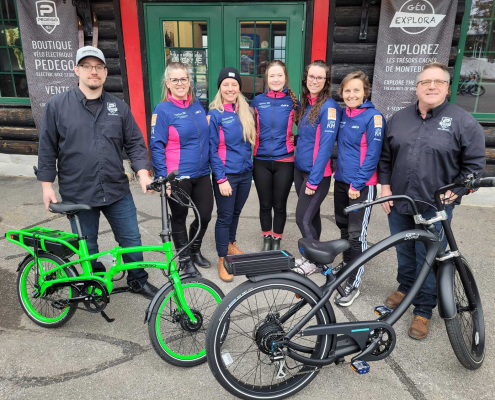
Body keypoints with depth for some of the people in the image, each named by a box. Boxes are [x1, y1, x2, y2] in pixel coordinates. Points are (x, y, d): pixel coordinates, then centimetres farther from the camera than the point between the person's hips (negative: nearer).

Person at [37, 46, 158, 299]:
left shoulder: (119, 107, 4)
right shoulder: (57, 105, -1)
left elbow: (135, 143, 4)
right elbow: (47, 148, 1)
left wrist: (143, 172, -9)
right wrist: (47, 184, -2)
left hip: (117, 191, 2)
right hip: (77, 194, -1)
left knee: (131, 239, 10)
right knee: (87, 248, 13)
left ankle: (138, 280, 32)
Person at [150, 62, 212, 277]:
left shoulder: (197, 104, 8)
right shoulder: (162, 110, -9)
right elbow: (156, 146, -12)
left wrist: (208, 166, 14)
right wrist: (163, 178, -16)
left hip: (202, 174, 5)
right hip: (177, 177, -5)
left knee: (205, 215, 11)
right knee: (179, 218, 11)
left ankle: (195, 250, 37)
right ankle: (185, 259, 30)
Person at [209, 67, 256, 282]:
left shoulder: (245, 111, 6)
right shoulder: (215, 114, -10)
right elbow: (213, 150, -12)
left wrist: (249, 165, 7)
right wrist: (221, 179, -17)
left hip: (245, 173, 5)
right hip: (226, 175, -5)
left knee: (236, 212, 19)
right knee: (224, 217, 2)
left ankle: (231, 245, 40)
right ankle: (222, 260, 15)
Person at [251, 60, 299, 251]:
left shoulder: (293, 102, 0)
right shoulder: (257, 101, 3)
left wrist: (295, 139, -3)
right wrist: (250, 151, 4)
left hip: (284, 161, -1)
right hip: (261, 161, 1)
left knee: (279, 205, 8)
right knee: (265, 204, 11)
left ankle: (277, 240, 27)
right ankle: (266, 239, 30)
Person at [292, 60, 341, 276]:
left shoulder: (329, 107, -15)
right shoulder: (306, 103, 9)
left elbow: (325, 146, -19)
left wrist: (313, 180, -20)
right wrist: (300, 170, 10)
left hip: (317, 174, -7)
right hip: (300, 169, 7)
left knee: (303, 219, -3)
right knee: (311, 215, 16)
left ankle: (314, 260, 18)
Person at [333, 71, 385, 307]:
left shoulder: (373, 117, -12)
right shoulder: (342, 114, 6)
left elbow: (373, 155, -14)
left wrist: (357, 184, -15)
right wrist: (340, 175, 8)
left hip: (362, 186, -6)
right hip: (341, 181, 6)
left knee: (356, 235, -1)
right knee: (343, 227, 17)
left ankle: (353, 284, 10)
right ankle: (346, 266, 36)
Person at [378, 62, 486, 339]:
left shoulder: (464, 122, -5)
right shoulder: (399, 119, 7)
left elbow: (475, 164, -2)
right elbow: (386, 157, 12)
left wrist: (455, 192, -10)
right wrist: (385, 186, 5)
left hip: (435, 207, -3)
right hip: (399, 203, 4)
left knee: (428, 259, 4)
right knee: (404, 252, 19)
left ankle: (423, 311, 21)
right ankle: (405, 287, 43)